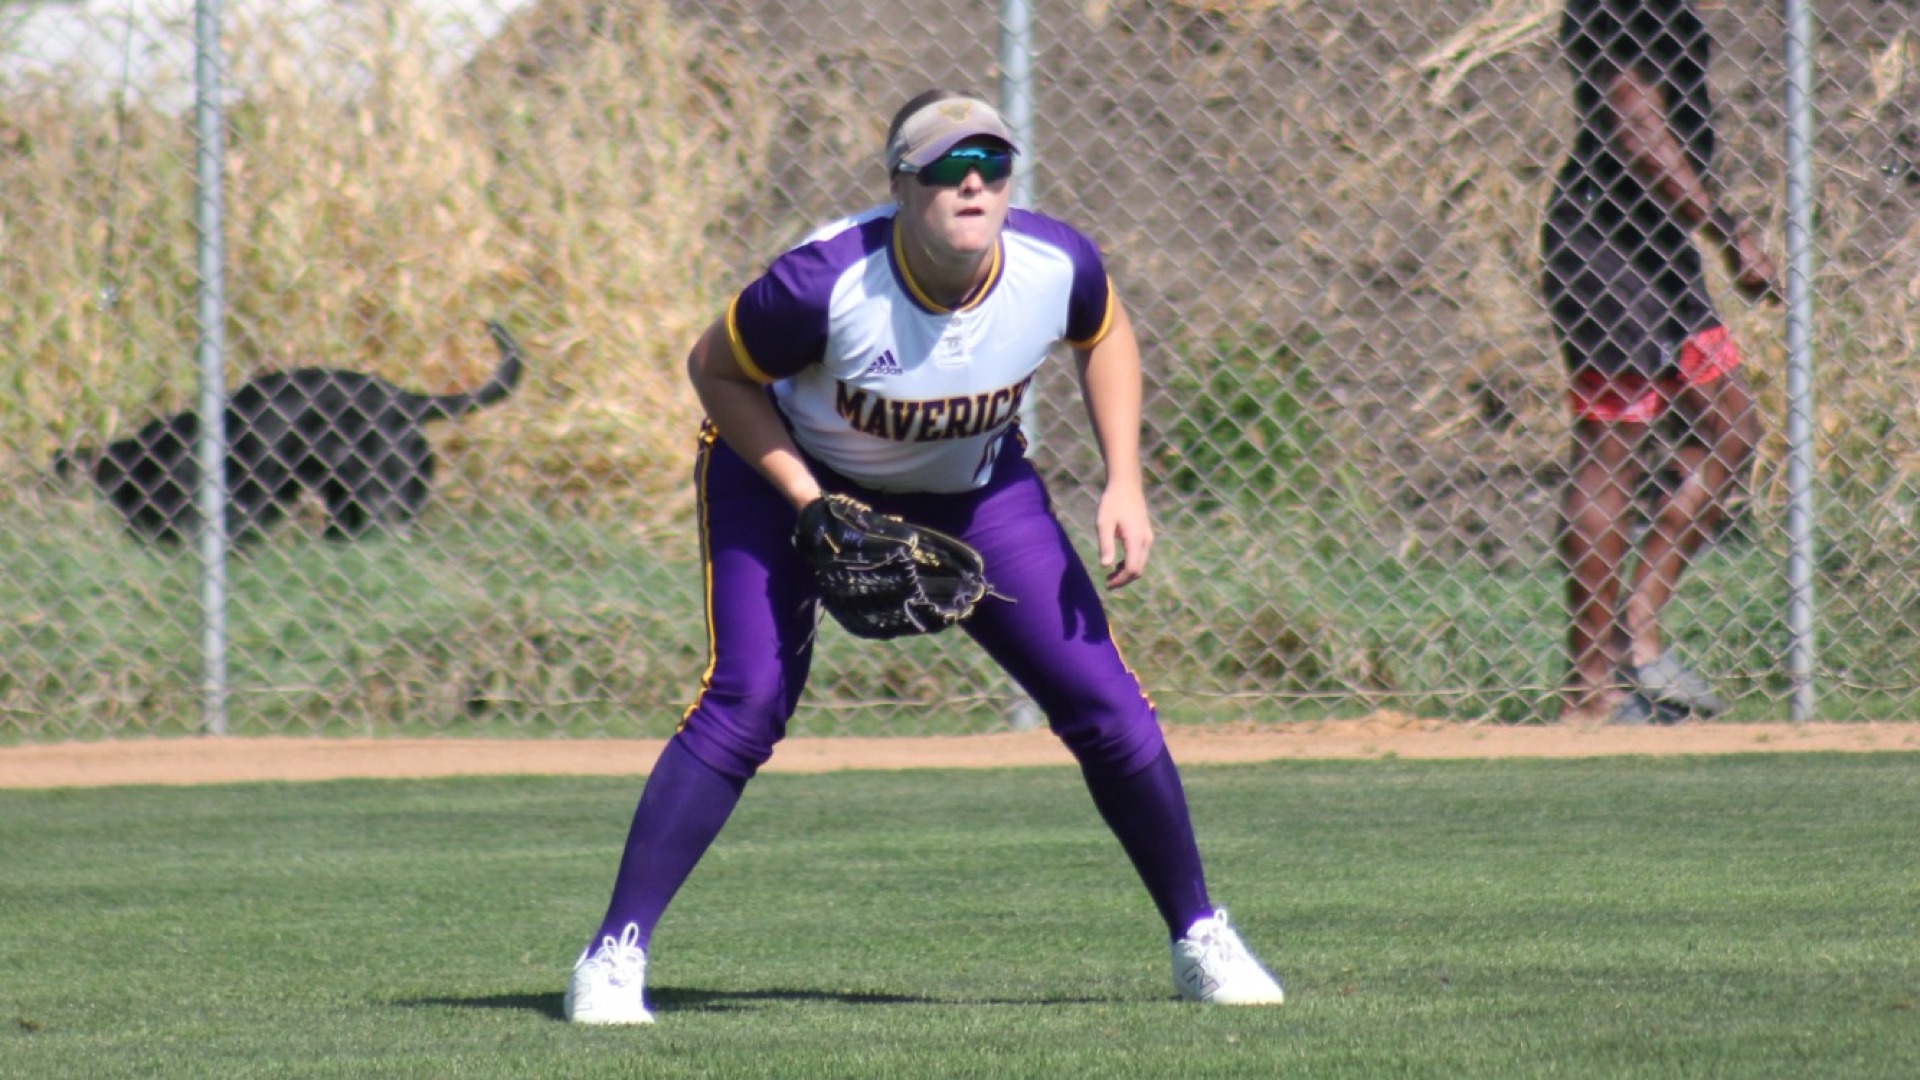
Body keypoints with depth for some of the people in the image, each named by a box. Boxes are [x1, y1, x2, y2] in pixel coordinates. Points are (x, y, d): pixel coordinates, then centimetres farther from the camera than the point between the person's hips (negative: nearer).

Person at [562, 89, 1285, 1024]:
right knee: (748, 701, -22)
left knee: (1101, 697, -4)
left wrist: (1124, 484, -9)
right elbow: (715, 368, -17)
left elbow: (1104, 335, 1)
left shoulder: (1057, 267, -24)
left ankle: (1199, 938, 15)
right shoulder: (825, 284, -35)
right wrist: (815, 509, -25)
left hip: (972, 489, 4)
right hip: (784, 470, -4)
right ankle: (614, 954, -16)